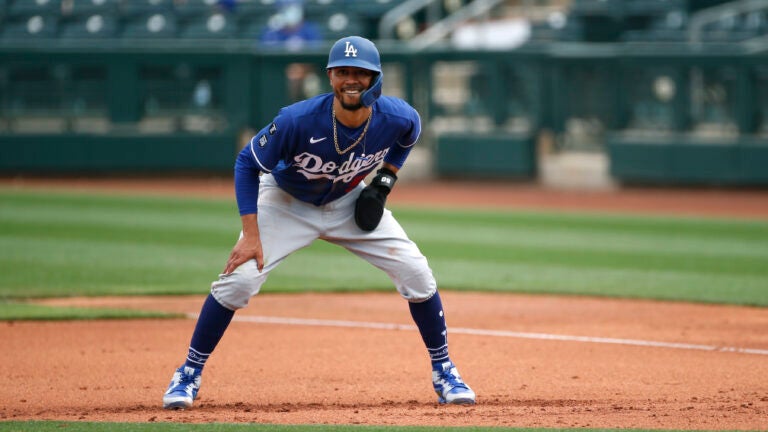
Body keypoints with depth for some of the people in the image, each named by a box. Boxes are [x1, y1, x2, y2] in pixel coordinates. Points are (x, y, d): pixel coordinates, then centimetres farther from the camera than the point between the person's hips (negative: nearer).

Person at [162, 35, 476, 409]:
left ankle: (443, 372, 11)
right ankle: (188, 374, -3)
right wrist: (250, 235, -26)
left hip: (350, 202, 3)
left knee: (416, 273, -8)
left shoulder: (398, 118, -26)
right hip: (288, 203, -3)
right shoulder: (299, 121, -35)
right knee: (239, 278, -20)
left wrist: (387, 177, -9)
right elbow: (247, 163, -22)